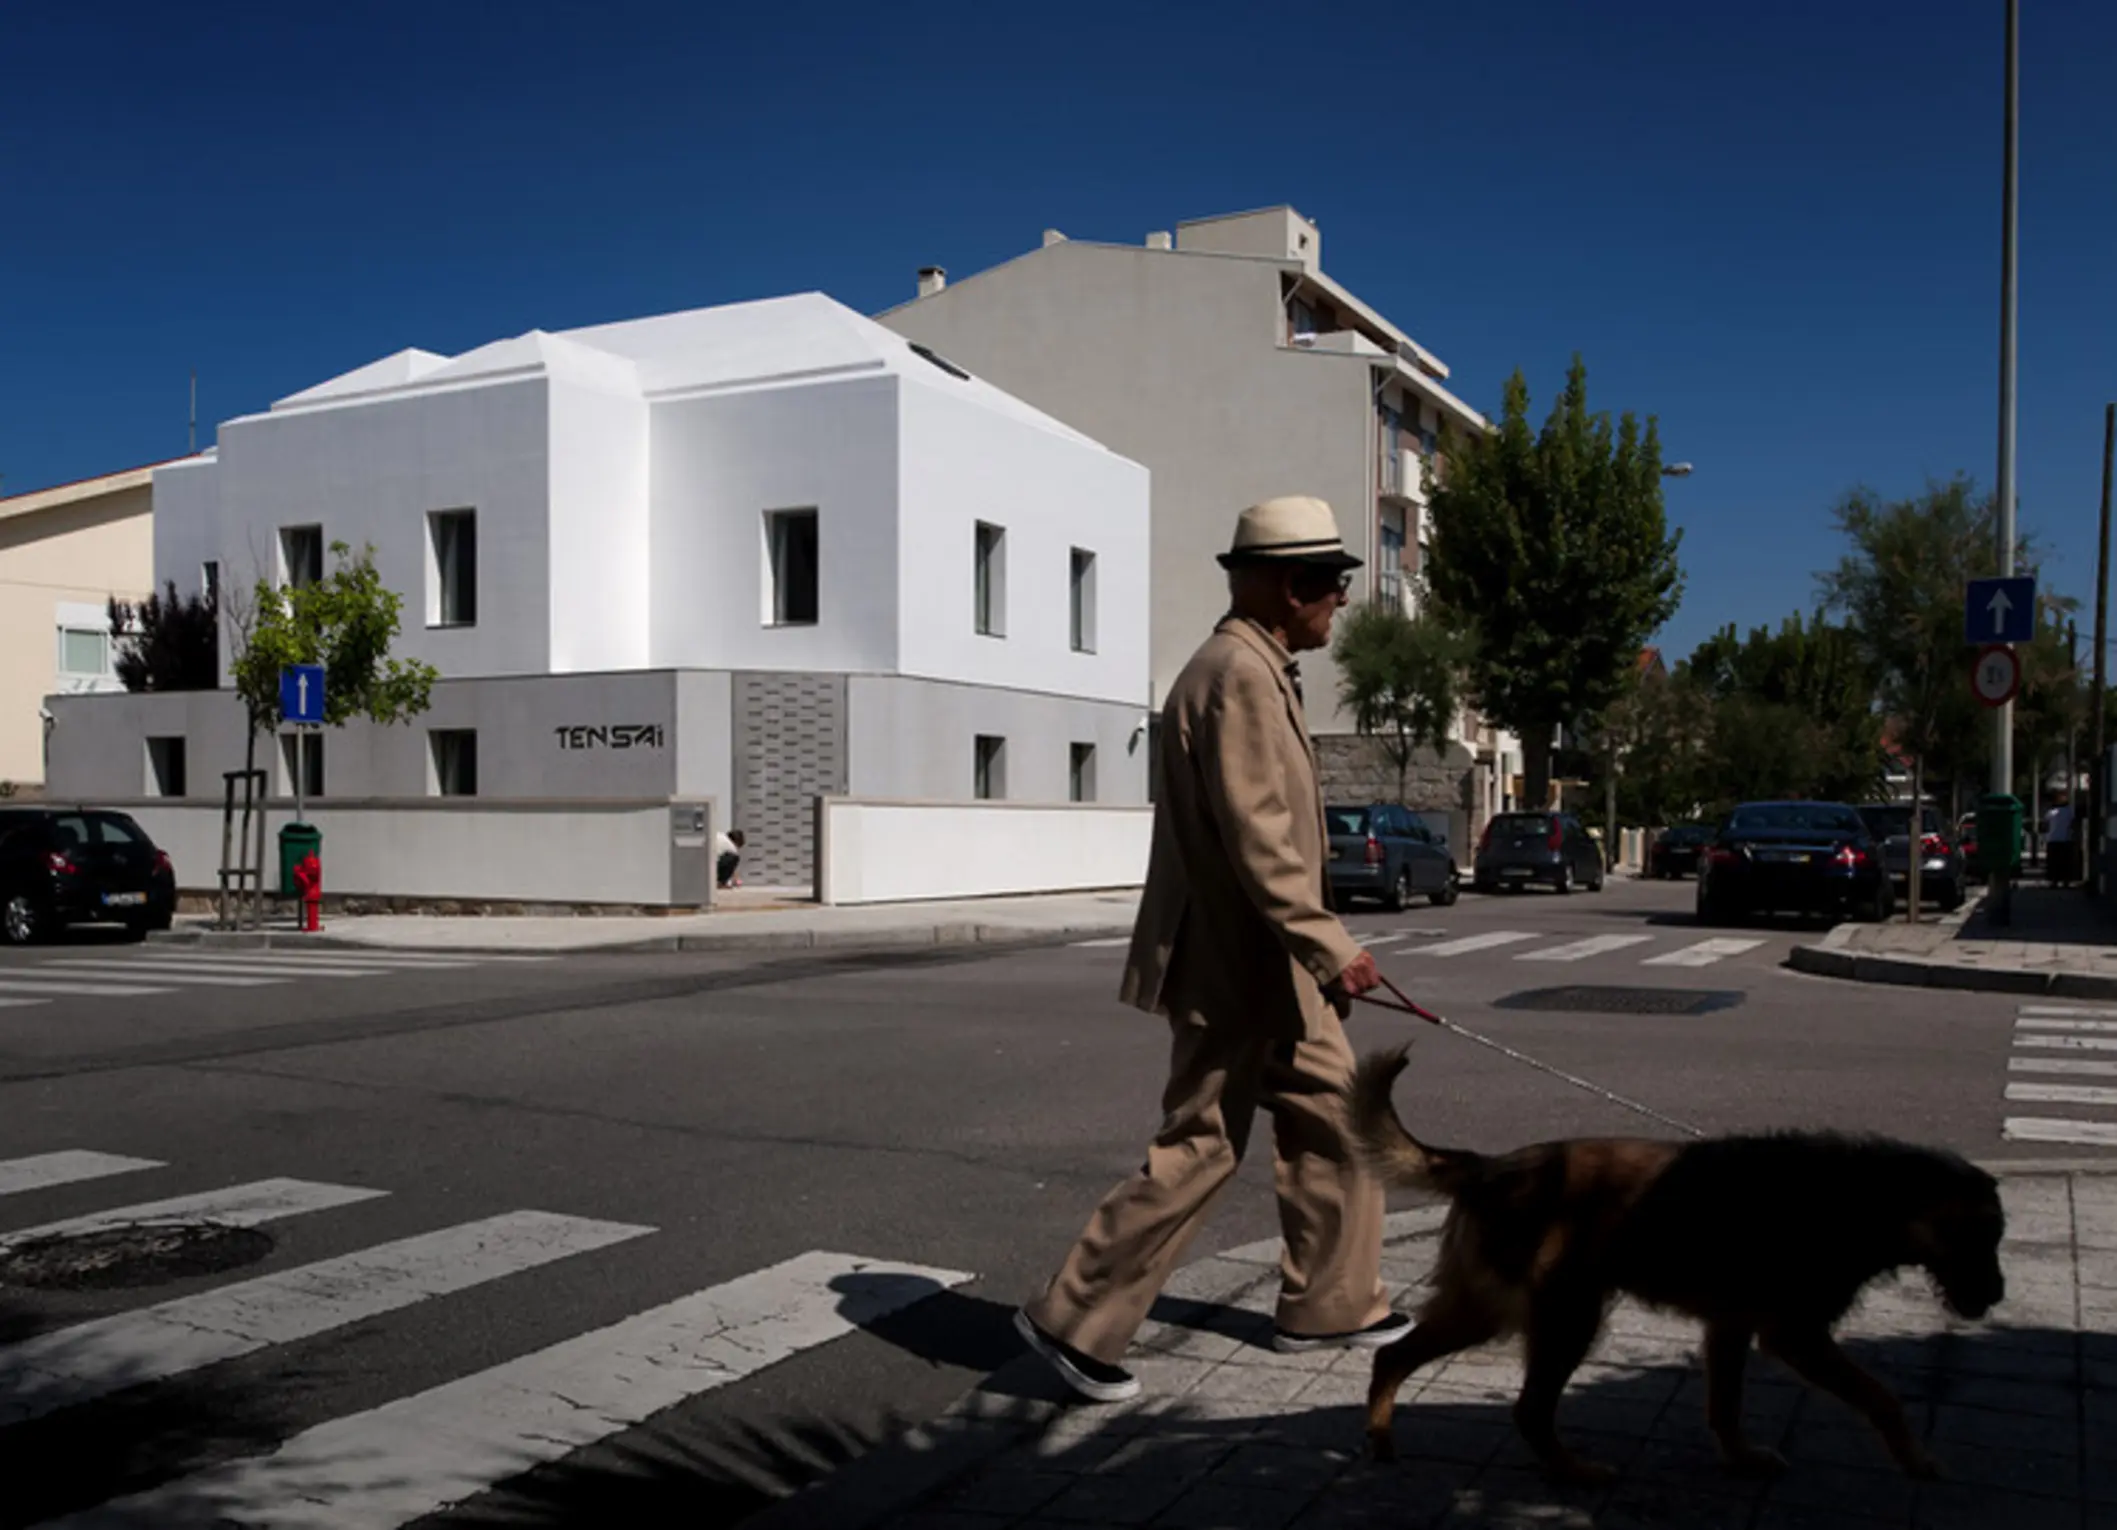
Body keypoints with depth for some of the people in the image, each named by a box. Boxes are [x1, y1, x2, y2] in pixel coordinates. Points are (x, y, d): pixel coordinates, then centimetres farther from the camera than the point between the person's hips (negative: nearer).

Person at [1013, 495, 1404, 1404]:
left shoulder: (1256, 671, 13)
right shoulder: (1239, 675, -20)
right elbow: (1258, 844, -25)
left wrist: (1318, 952, 20)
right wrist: (1333, 950, -20)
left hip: (1273, 966, 10)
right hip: (1235, 969, -10)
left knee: (1331, 1120, 16)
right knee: (1199, 1150, -2)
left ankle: (1329, 1304, 30)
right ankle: (1074, 1321, 10)